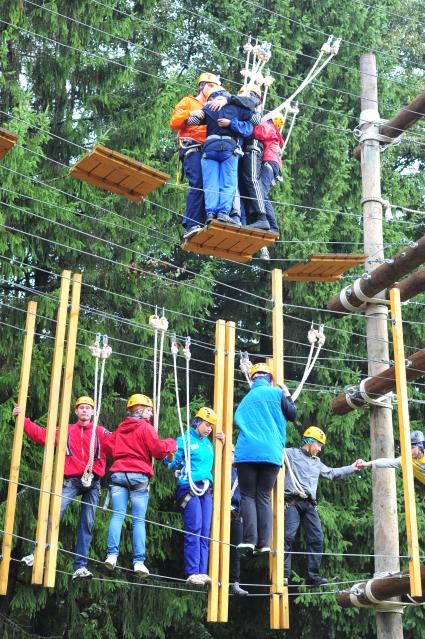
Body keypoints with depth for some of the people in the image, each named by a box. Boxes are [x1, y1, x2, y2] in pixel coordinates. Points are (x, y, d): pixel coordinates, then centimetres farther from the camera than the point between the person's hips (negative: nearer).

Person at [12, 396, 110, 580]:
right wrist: (23, 420, 0)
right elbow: (42, 435, 7)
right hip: (71, 481, -1)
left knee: (87, 523, -2)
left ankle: (80, 566, -1)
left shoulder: (101, 432, 11)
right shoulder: (66, 430, 13)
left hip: (93, 483, 1)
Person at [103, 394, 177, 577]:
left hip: (118, 474, 4)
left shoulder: (121, 428, 16)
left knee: (118, 515, -1)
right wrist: (170, 443, 9)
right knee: (139, 520, -2)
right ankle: (138, 561, -7)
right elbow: (157, 449, -8)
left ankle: (112, 554, -14)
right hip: (139, 476, -4)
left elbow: (109, 446, 13)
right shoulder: (145, 427, 0)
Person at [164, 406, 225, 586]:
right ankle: (193, 572, -12)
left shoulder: (208, 443, 20)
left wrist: (222, 444, 19)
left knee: (205, 532, 2)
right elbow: (171, 464, -1)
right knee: (194, 530, -12)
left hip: (206, 490, 7)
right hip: (189, 488, -7)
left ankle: (202, 572, 2)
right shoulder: (184, 440, 1)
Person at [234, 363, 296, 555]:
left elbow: (237, 421, 18)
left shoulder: (246, 399, 17)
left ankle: (250, 539, -12)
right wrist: (287, 396, 25)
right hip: (272, 454, -1)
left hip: (246, 453, 1)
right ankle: (264, 542, -5)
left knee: (248, 496, 3)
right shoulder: (276, 393, 7)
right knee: (264, 497, 4)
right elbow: (292, 415, 11)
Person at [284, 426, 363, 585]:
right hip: (292, 502, -7)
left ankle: (312, 575, 4)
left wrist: (352, 468, 30)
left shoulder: (316, 462, 29)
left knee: (317, 539, -1)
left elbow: (331, 473, 35)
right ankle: (283, 574, -17)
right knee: (288, 536, -17)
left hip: (309, 505, 7)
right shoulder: (291, 453, 6)